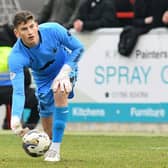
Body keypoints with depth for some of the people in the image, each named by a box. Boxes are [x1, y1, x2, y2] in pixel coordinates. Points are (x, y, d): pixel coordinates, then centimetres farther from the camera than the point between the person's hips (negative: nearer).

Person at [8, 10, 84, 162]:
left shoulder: (53, 30, -34)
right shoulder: (16, 57, -35)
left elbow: (78, 48, -17)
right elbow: (18, 91, -40)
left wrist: (65, 71, -28)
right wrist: (15, 119, -55)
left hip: (65, 68, -2)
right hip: (43, 78, 2)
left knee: (60, 92, -32)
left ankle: (56, 147, -26)